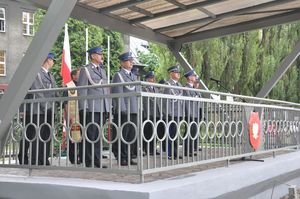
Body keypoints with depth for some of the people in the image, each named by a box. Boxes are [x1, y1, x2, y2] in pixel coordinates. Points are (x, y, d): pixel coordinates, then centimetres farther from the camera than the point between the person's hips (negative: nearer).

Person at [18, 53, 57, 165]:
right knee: (37, 139, -7)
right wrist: (46, 107, -17)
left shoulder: (50, 76, 21)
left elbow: (54, 92, 21)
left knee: (46, 138, 8)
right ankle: (34, 163, -3)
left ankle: (44, 162, 14)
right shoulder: (36, 73, -7)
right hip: (37, 111, -8)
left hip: (48, 112, 8)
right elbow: (36, 92, -14)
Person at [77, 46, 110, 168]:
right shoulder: (85, 70, 0)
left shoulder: (102, 70, 20)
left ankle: (97, 161, 15)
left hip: (103, 109, 7)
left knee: (98, 136, 10)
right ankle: (89, 163, 2)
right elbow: (81, 90, -6)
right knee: (90, 136, -4)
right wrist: (84, 108, -13)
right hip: (91, 109, -7)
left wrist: (108, 108, 15)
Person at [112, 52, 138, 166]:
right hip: (123, 112, -7)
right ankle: (121, 159, 5)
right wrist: (123, 109, -16)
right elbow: (118, 94, -10)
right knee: (122, 136, -2)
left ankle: (129, 157, 17)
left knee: (132, 136, 8)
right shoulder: (118, 75, -3)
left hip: (134, 111, 7)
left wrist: (138, 109, 14)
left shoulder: (134, 76, 20)